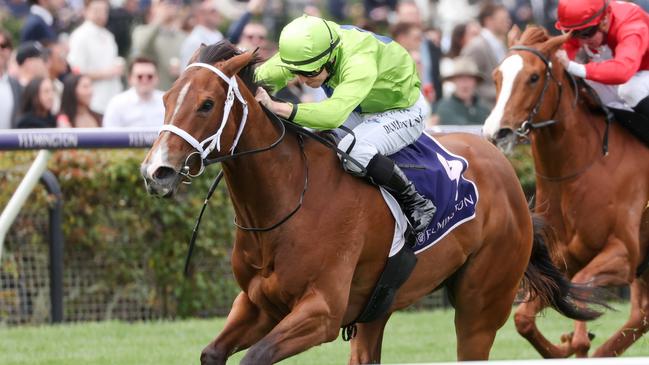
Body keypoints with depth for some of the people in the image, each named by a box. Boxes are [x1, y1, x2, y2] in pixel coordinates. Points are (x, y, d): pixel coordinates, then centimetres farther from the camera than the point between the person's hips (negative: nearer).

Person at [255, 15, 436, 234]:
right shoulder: (309, 52, -22)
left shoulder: (360, 63, -43)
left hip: (402, 111, -8)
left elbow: (334, 114, -57)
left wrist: (277, 107, -64)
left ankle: (415, 204, -15)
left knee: (354, 152, -32)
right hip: (360, 109, 8)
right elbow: (264, 76, -17)